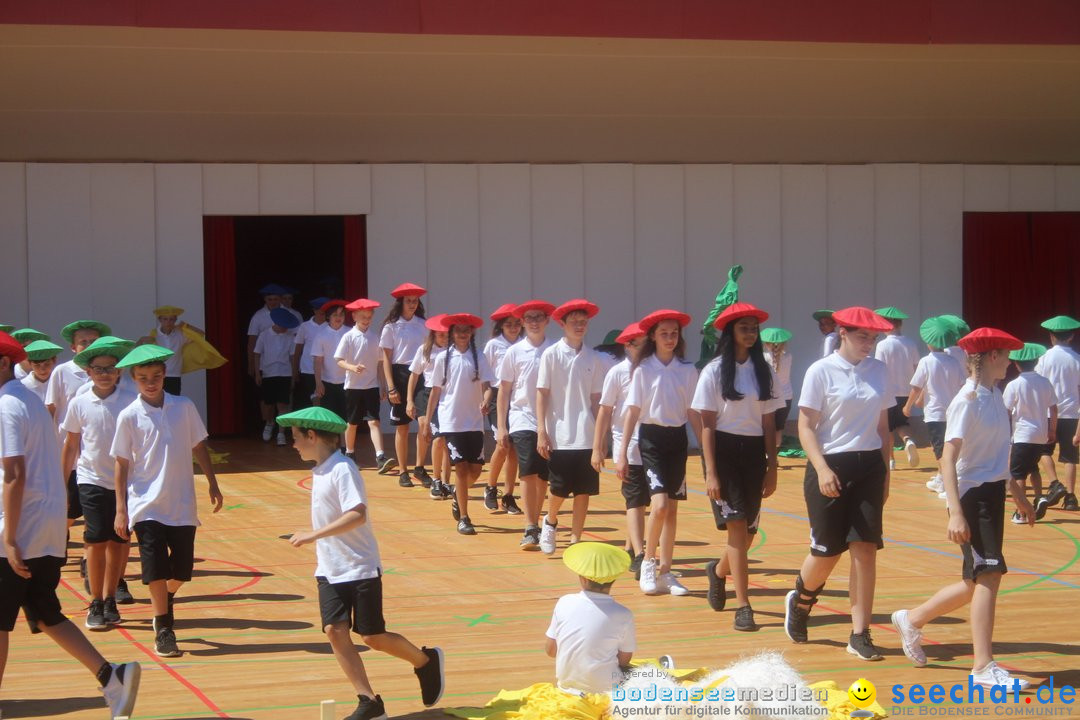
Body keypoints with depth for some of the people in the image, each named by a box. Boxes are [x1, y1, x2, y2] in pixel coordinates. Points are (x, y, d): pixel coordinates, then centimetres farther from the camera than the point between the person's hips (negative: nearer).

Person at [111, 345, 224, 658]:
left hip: (183, 505, 2)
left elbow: (199, 447, 11)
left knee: (182, 569, 7)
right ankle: (163, 630, 6)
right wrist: (121, 509, -4)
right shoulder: (129, 417, -5)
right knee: (156, 570, -7)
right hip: (147, 505, -2)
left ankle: (166, 604, 37)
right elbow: (122, 464, -2)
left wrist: (213, 484, 10)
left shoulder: (184, 407, 1)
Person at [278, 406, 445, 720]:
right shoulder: (319, 472, 10)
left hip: (360, 568, -8)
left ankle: (426, 661, 23)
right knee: (334, 631, -6)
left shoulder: (342, 469, -18)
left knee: (373, 637, -3)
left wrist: (314, 535, -30)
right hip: (330, 571, 8)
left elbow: (357, 515, -29)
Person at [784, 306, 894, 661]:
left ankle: (860, 634, 1)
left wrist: (885, 473, 12)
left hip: (869, 465, 4)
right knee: (827, 551, 1)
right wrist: (822, 468, -19)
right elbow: (805, 426, -8)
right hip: (831, 465, -4)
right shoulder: (821, 371, -6)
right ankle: (800, 601, 33)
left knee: (866, 549, -4)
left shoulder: (878, 370, 8)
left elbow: (883, 426, 14)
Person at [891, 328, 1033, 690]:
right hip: (973, 495, -9)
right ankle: (983, 667, -9)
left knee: (978, 581, 14)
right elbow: (948, 459, -20)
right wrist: (956, 513, -27)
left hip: (993, 494, 9)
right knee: (988, 574, -13)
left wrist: (1018, 495, 27)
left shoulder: (995, 397, 11)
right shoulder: (968, 401, -15)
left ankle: (912, 620, 32)